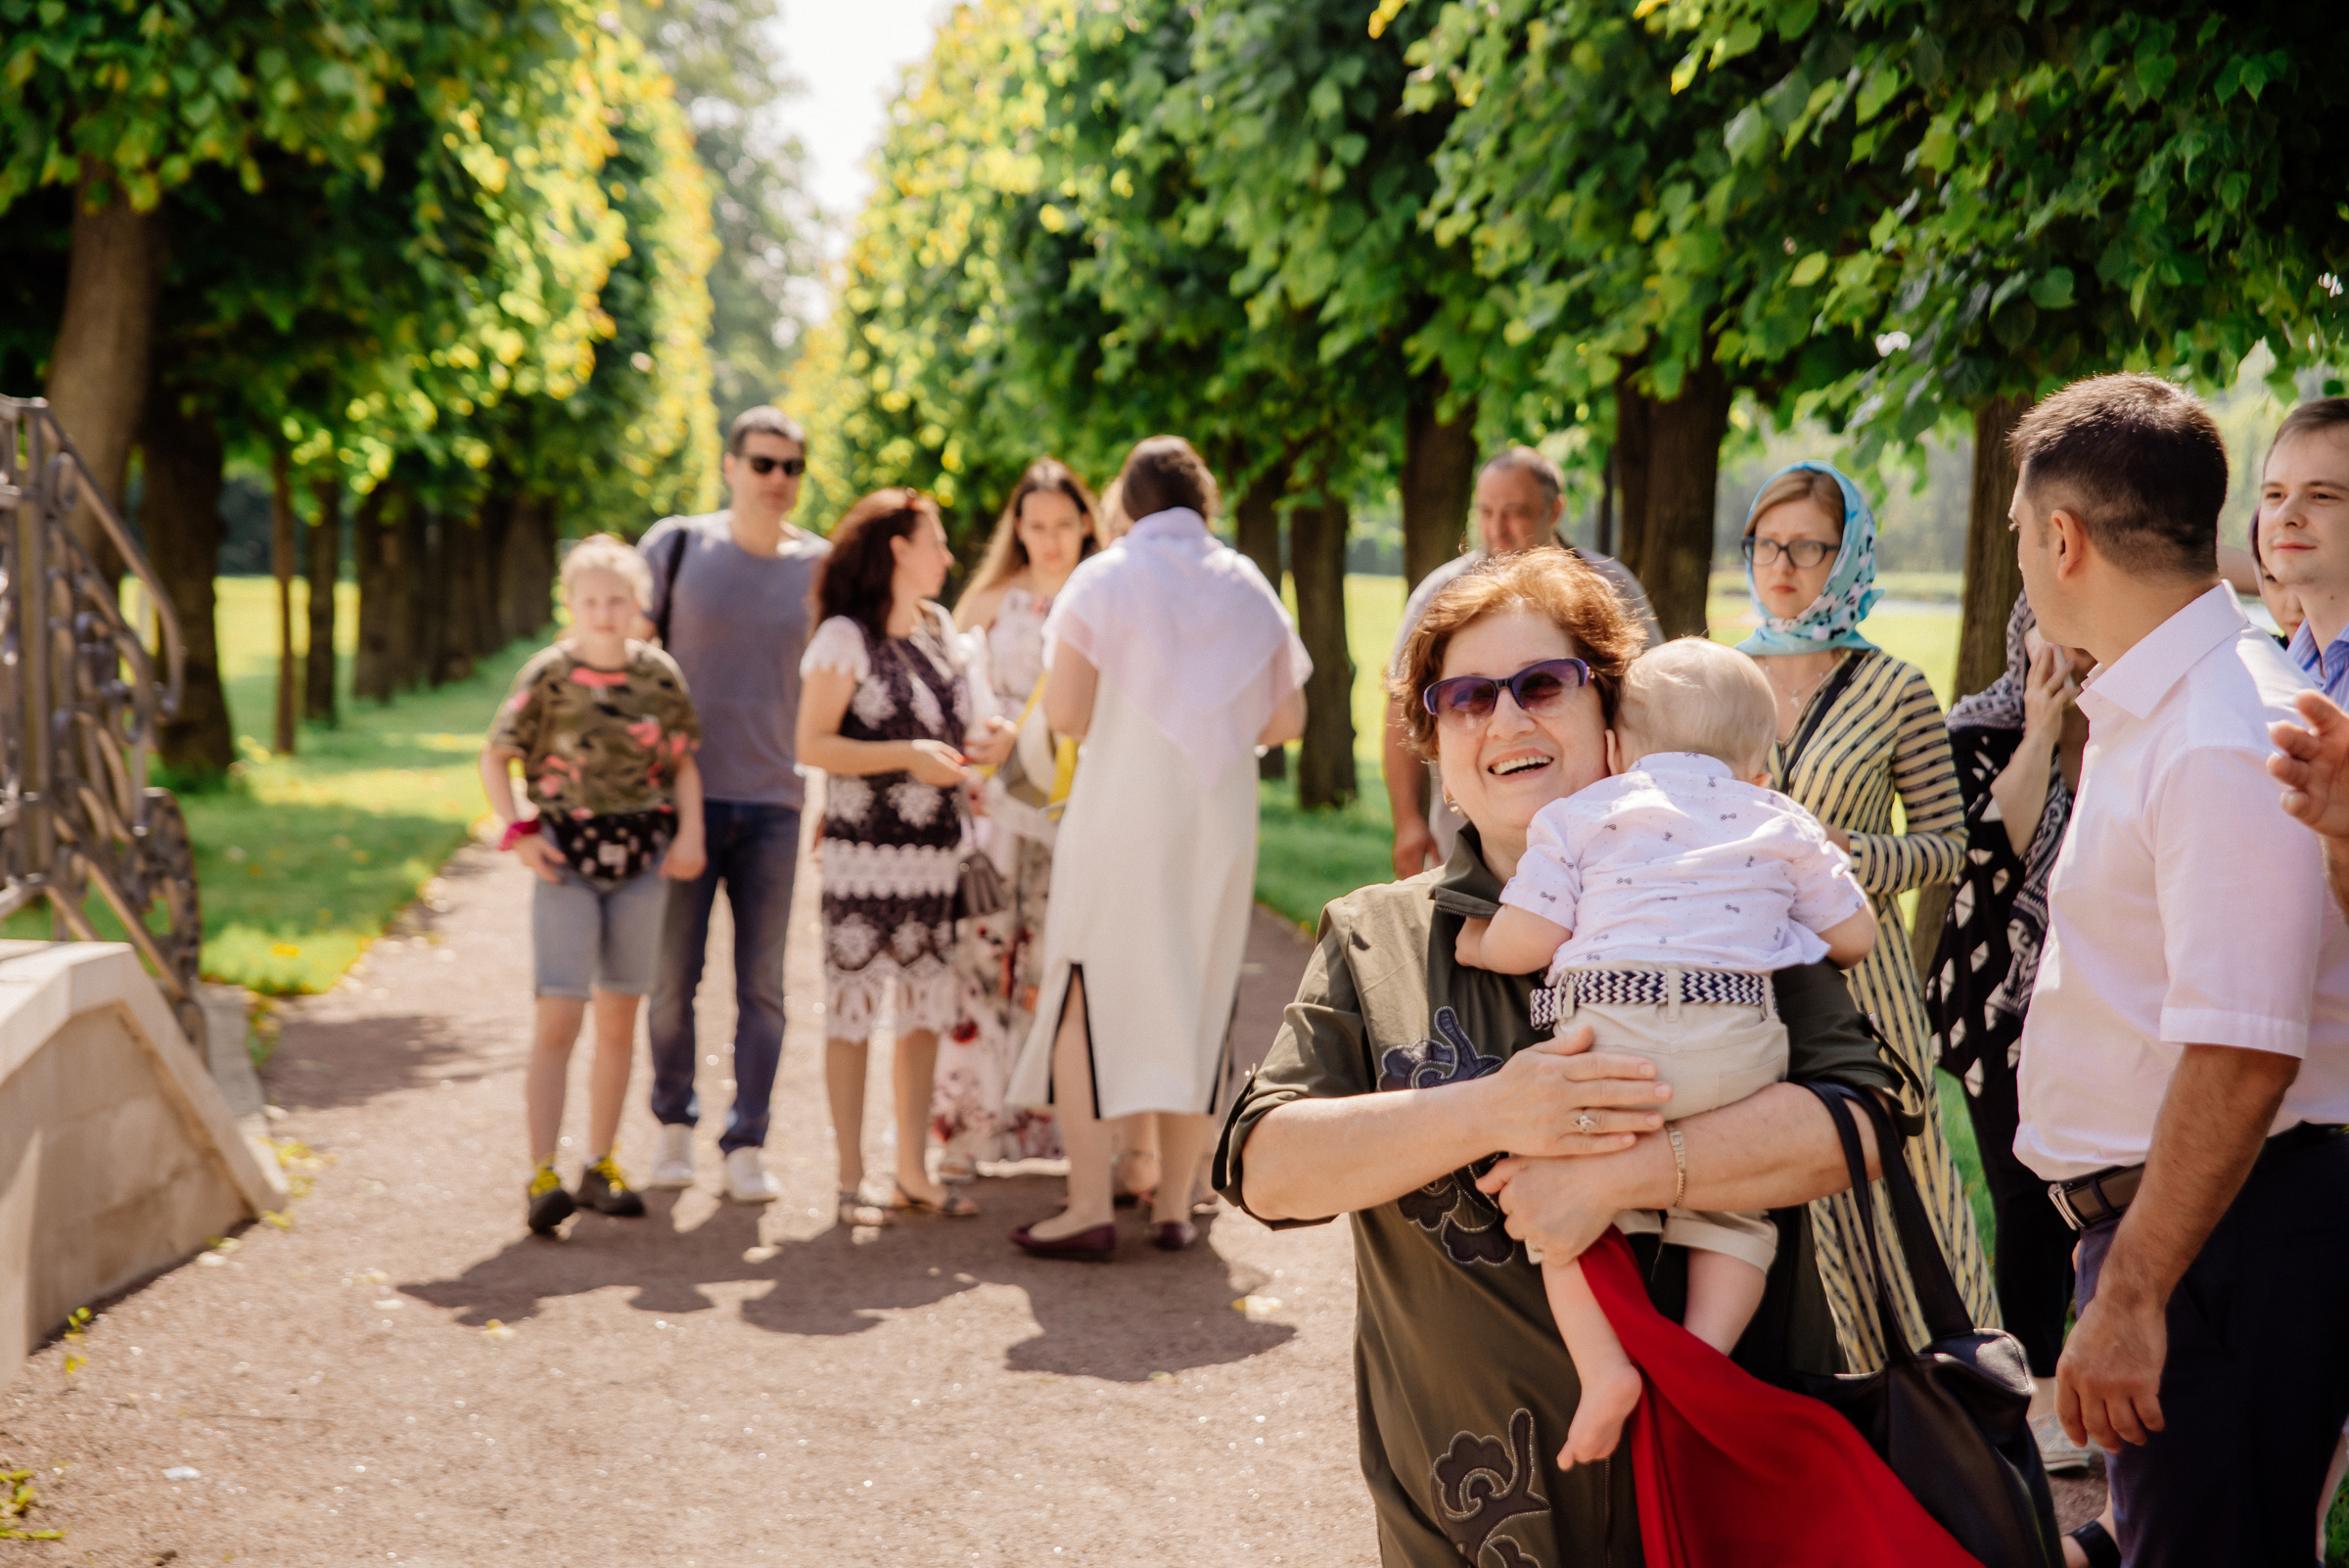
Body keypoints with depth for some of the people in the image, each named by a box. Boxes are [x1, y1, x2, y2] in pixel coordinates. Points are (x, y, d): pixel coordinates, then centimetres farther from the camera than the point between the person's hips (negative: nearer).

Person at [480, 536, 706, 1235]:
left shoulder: (659, 675, 2)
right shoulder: (547, 676, -6)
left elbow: (683, 761, 11)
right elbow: (494, 759, 1)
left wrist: (690, 832, -2)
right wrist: (518, 832, -9)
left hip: (640, 860, 3)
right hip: (568, 862, -3)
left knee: (619, 1019, 9)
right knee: (559, 1018, -10)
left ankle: (600, 1166, 20)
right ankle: (542, 1174, -7)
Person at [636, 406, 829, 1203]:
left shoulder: (820, 565, 4)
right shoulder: (676, 544, 0)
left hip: (774, 802, 1)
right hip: (683, 796, -1)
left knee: (762, 985, 2)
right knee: (674, 975, 5)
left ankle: (746, 1147, 11)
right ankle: (673, 1123, 25)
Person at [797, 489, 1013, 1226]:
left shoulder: (940, 628, 13)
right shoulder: (844, 638, -9)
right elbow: (813, 744, -14)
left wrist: (983, 741, 0)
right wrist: (908, 755, -21)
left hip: (936, 854, 7)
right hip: (865, 855, -7)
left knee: (925, 1012, 10)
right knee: (853, 1011, 0)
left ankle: (914, 1170, 20)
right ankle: (851, 1181, 6)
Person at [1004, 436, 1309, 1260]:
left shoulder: (1103, 579, -4)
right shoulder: (1249, 586, 8)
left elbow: (1064, 712, -11)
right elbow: (1287, 719, 8)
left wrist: (1117, 719, 9)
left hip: (1121, 816, -4)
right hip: (1220, 823, 4)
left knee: (1089, 998, 1)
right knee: (1198, 1000, 10)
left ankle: (1090, 1207, -4)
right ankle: (1174, 1204, 14)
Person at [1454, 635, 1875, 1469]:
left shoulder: (1583, 814, 14)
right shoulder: (1783, 825, 22)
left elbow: (1524, 942, 5)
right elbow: (1854, 937, 24)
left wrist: (1477, 945, 27)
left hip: (1608, 1026, -2)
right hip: (1739, 1041, 2)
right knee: (1735, 1204, 13)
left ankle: (1603, 1368, -8)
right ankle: (1703, 1355, -3)